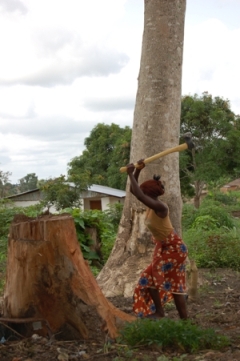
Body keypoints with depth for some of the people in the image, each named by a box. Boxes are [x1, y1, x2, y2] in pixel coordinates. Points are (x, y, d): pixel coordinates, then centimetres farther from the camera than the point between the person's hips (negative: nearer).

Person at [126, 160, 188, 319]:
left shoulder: (160, 207, -27)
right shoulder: (152, 205, -2)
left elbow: (139, 195, -39)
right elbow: (134, 190, 4)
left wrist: (131, 174, -31)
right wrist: (137, 171, -7)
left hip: (174, 248, -10)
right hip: (163, 246, 10)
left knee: (149, 277, -6)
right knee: (175, 283, 13)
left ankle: (159, 311, 7)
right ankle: (184, 319, 21)